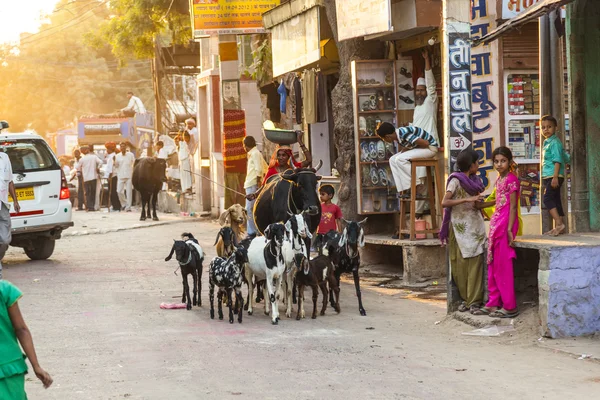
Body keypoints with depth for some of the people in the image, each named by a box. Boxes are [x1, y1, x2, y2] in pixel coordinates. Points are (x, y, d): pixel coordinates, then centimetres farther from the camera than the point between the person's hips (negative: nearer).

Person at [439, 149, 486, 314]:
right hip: (460, 227, -5)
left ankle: (475, 300, -2)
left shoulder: (476, 180, 13)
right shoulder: (456, 180, -6)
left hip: (476, 226, 5)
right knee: (461, 264, -2)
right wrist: (467, 200, -22)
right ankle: (466, 299, 8)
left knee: (475, 263, -2)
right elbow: (445, 202, -17)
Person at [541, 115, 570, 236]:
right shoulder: (547, 143, 18)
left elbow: (557, 160, -18)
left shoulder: (555, 142, -10)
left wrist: (555, 177, -24)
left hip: (554, 176, -10)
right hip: (548, 176, 10)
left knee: (547, 198, -18)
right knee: (555, 200, 10)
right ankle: (558, 227, 13)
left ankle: (559, 223, -24)